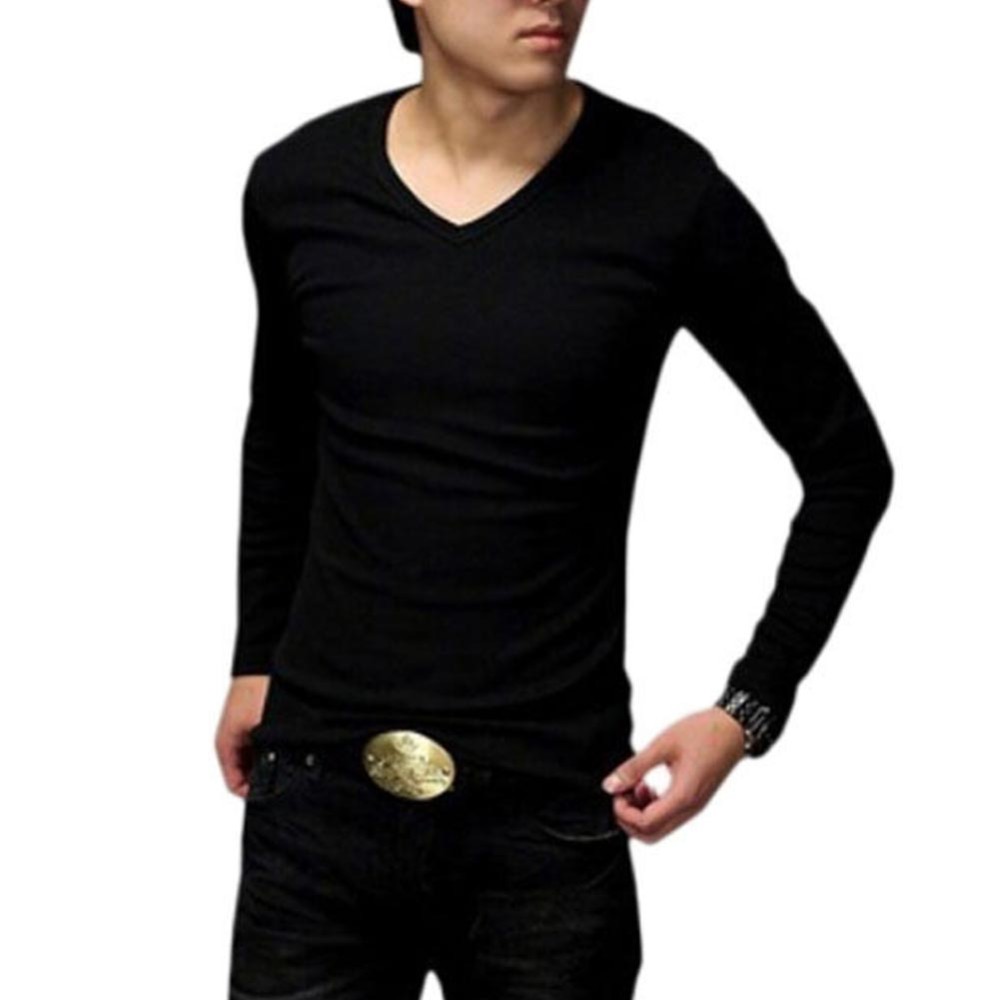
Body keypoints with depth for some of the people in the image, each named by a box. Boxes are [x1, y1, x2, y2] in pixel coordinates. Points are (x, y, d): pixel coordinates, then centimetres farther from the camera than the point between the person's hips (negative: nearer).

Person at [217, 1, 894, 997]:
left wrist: (748, 709, -3)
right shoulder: (299, 186, 0)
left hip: (550, 808, -2)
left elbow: (847, 464, 1)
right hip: (322, 789, 2)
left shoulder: (665, 192, -9)